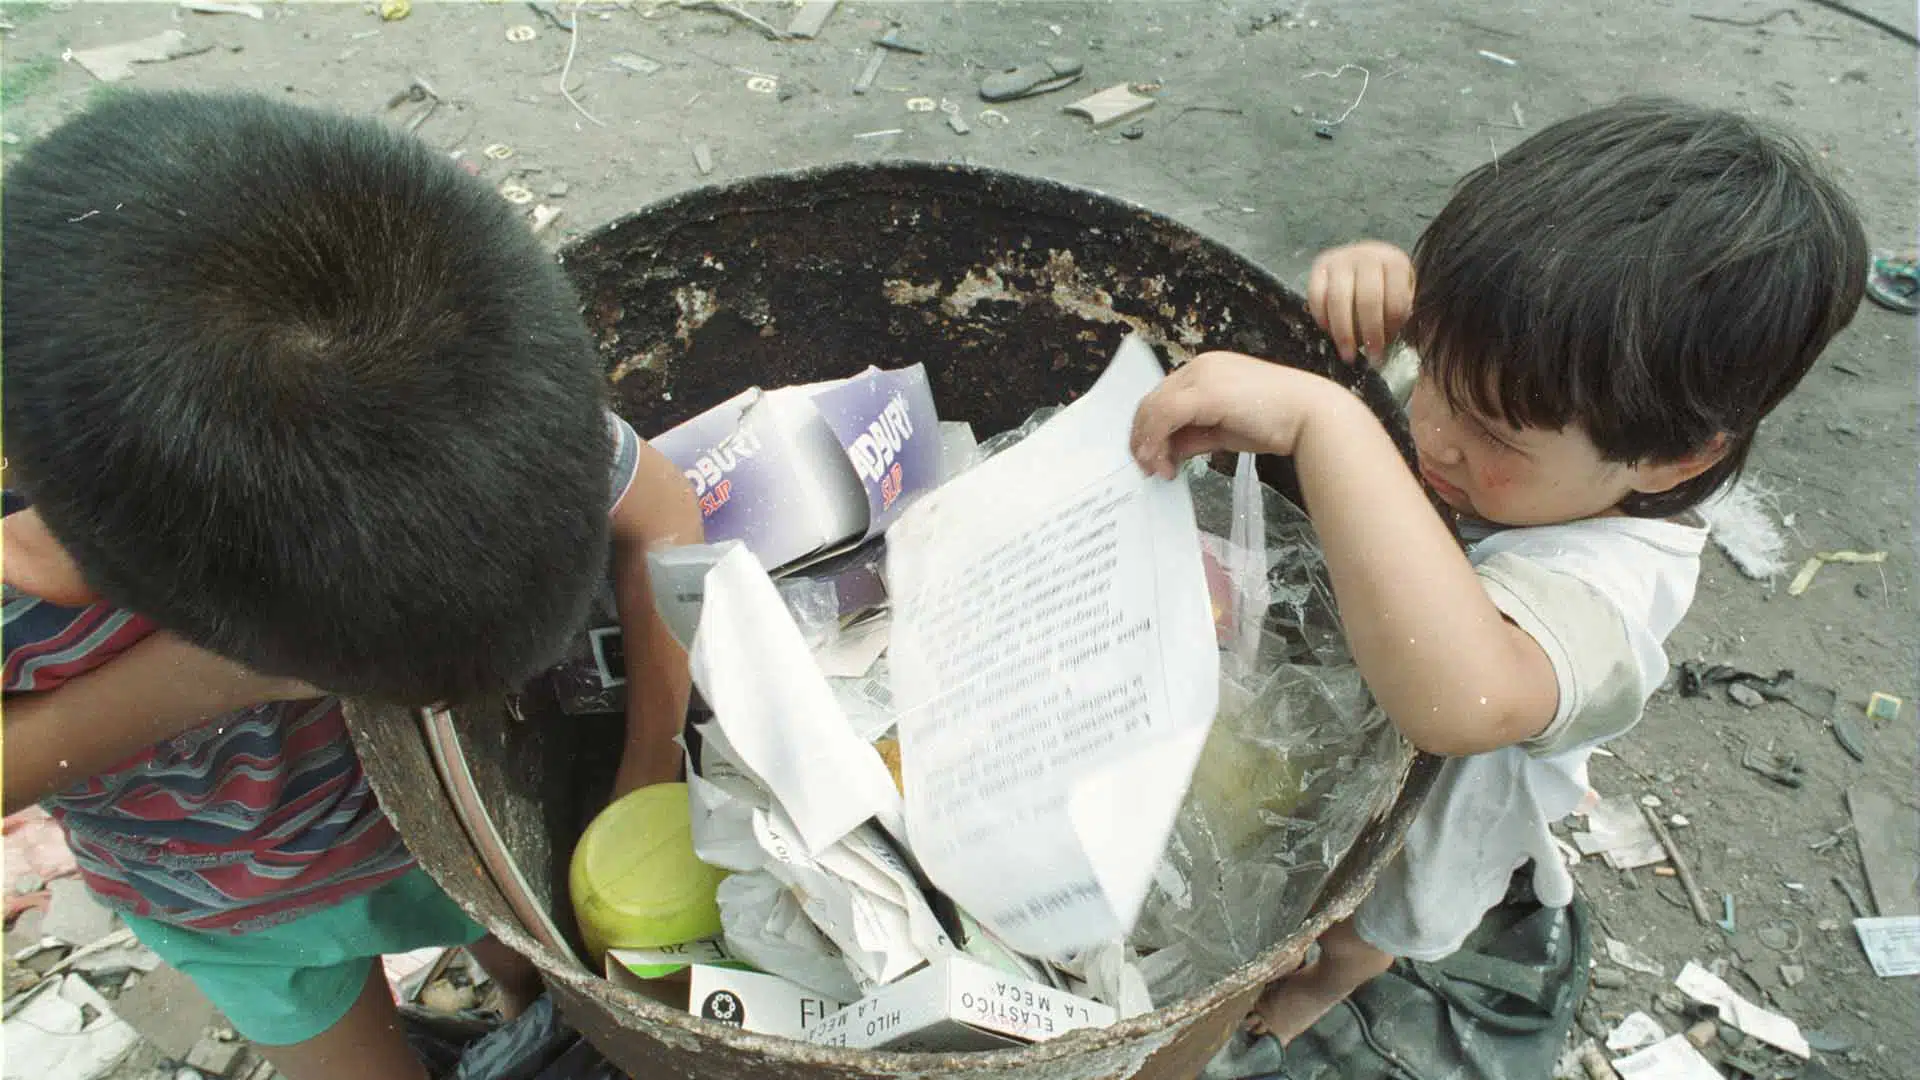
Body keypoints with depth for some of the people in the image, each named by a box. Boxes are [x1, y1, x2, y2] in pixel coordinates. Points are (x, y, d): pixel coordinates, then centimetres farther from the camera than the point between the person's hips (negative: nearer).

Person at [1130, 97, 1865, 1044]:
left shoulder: (1603, 584, -48)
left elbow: (1463, 696, -70)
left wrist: (1325, 418, -70)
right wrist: (1386, 280, -33)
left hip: (1418, 826, -5)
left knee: (1346, 939, 29)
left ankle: (1315, 990, 65)